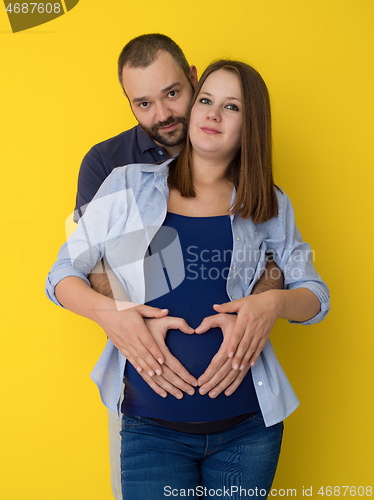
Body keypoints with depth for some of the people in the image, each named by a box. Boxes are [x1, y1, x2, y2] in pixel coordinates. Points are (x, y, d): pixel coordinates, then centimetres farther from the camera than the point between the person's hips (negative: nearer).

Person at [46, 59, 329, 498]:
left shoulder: (268, 205, 5)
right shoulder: (129, 186, 0)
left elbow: (316, 295, 9)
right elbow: (62, 277, 3)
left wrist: (273, 303, -14)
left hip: (249, 425, 2)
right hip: (153, 425, -1)